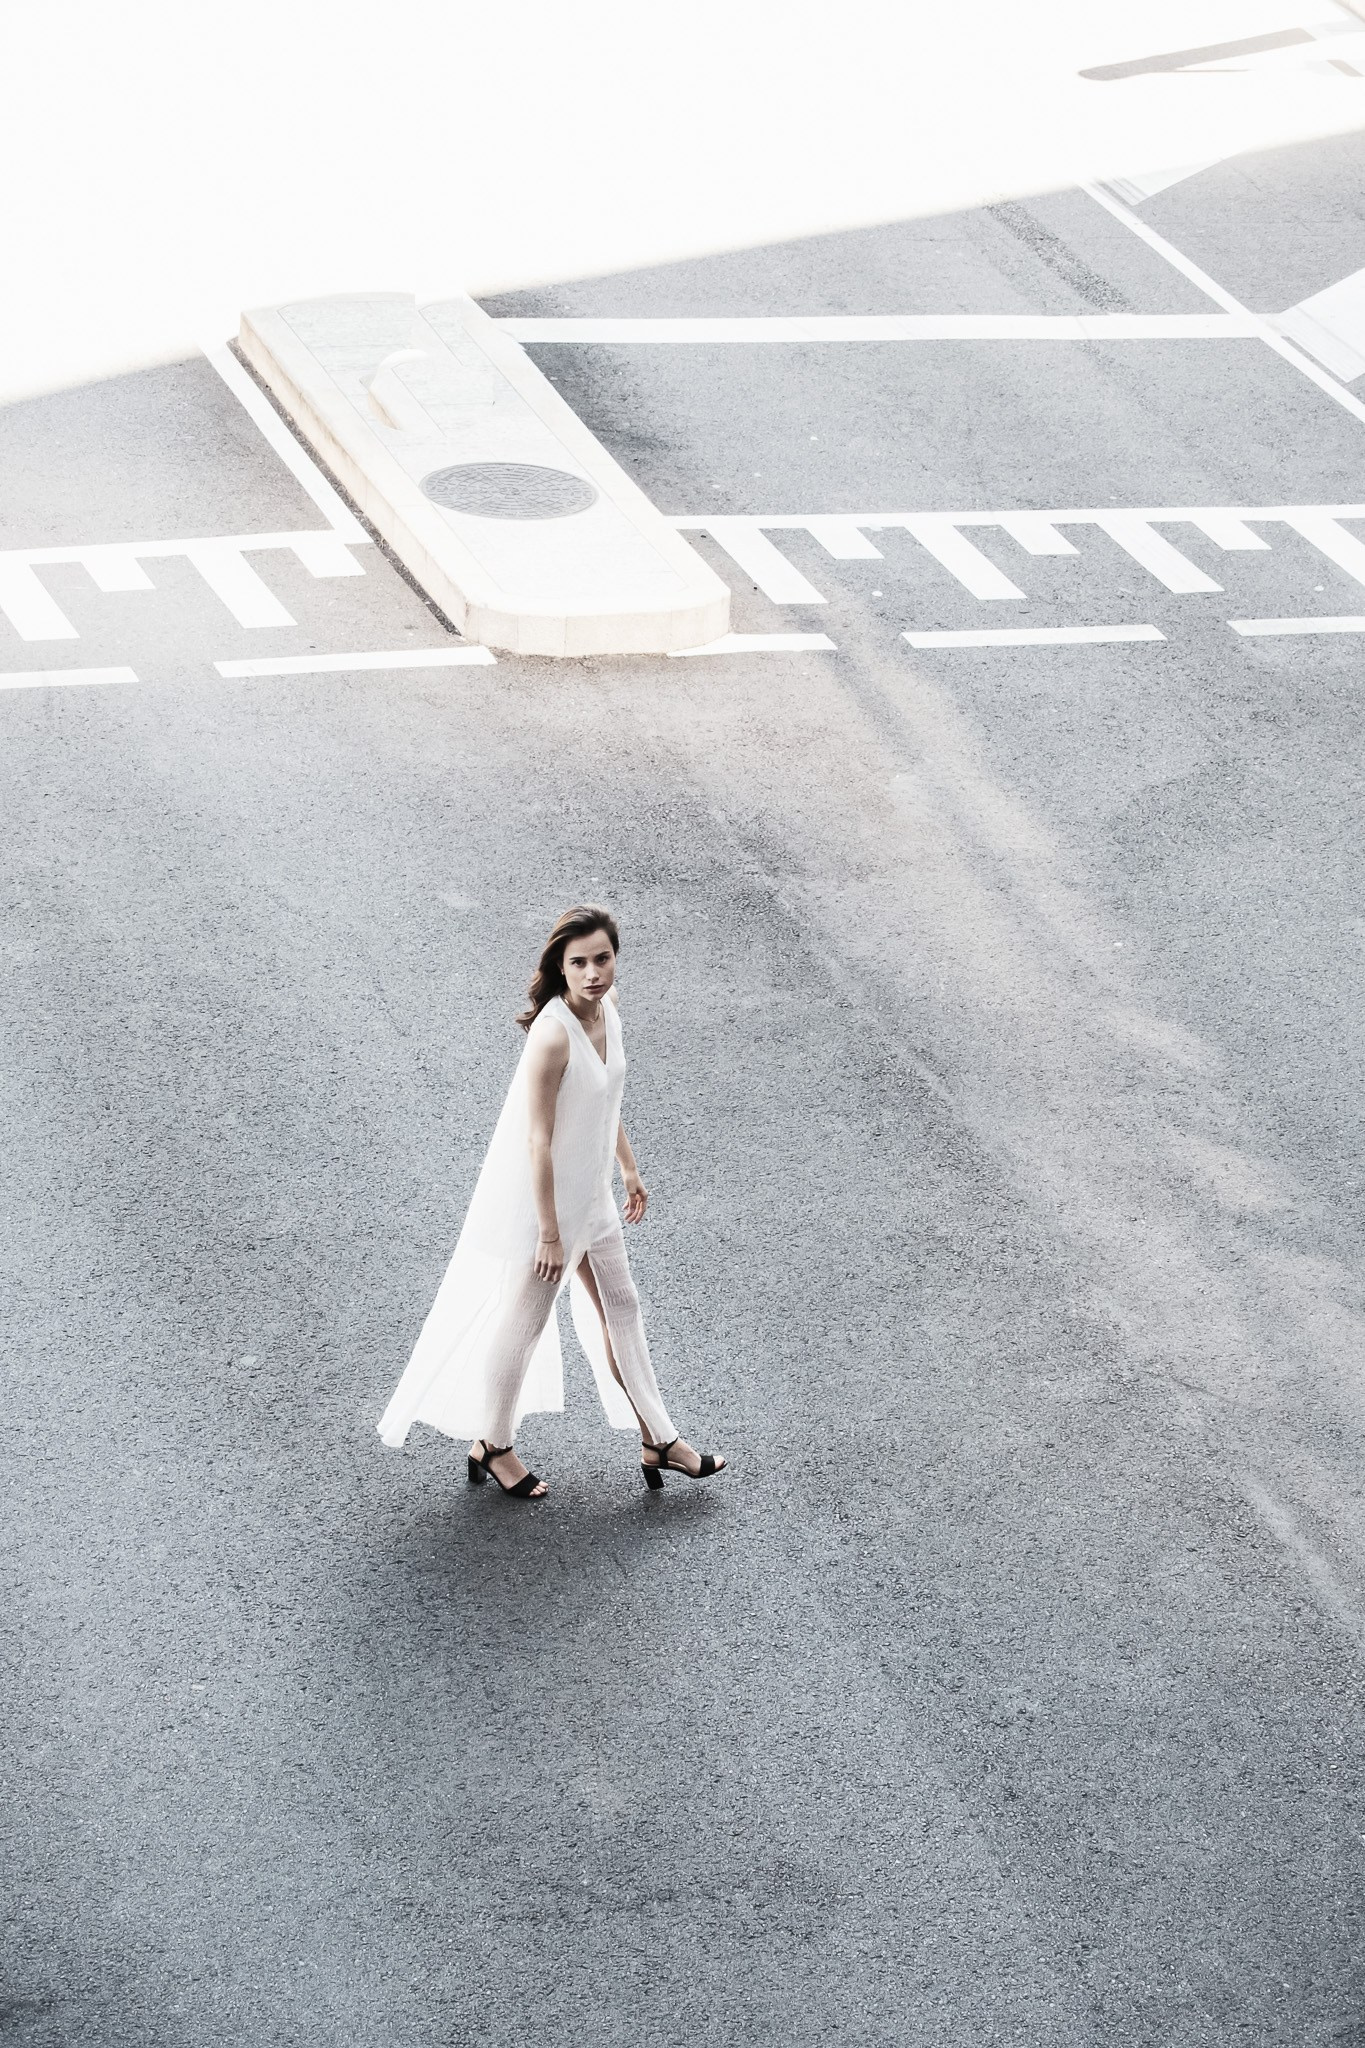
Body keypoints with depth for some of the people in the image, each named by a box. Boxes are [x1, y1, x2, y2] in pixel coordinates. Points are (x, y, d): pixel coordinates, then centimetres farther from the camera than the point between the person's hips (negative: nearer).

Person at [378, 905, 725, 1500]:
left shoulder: (606, 1008, -4)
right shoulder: (553, 1034, -30)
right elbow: (538, 1142, -26)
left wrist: (629, 1170, 20)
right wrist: (550, 1233, -22)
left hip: (589, 1194, 9)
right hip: (541, 1199, -9)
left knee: (620, 1308, 17)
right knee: (523, 1323, 9)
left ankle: (659, 1443, 30)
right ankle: (492, 1446, 29)